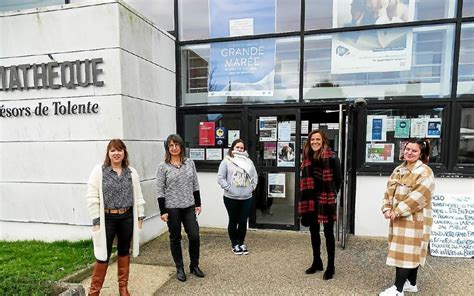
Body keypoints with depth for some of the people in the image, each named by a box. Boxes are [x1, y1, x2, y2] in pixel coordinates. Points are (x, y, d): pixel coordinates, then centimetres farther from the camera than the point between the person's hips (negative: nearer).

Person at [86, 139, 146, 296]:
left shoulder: (132, 172, 4)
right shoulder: (98, 171, -6)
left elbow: (138, 196, 7)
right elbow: (92, 198, -7)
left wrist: (140, 216, 4)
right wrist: (96, 220, -10)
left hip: (127, 218, 3)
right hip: (107, 218, -3)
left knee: (124, 252, 16)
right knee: (103, 255, 3)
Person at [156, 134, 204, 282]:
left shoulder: (190, 162, 4)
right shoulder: (163, 167, -5)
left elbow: (195, 185, 8)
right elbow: (160, 190, -6)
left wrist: (198, 204, 6)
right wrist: (163, 211, -8)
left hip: (189, 206, 3)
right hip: (172, 208, -2)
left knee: (194, 236, 1)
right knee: (175, 238, 9)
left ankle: (194, 265, 24)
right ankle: (179, 268, 27)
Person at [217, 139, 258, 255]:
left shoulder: (248, 161, 9)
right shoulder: (226, 161, -4)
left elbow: (255, 176, 14)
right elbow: (220, 177, -7)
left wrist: (252, 187, 3)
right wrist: (228, 188, -12)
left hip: (247, 198, 4)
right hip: (231, 198, -3)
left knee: (243, 222, 10)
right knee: (233, 221, 10)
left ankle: (241, 243, 28)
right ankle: (234, 244, 25)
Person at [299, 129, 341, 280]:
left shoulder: (332, 157, -11)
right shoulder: (307, 157, 7)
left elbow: (338, 179, -7)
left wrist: (331, 195, -3)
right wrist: (305, 200, 8)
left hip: (326, 200, -6)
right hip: (311, 200, 6)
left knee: (328, 233, 4)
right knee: (314, 231, 15)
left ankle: (330, 266, 18)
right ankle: (317, 262, 31)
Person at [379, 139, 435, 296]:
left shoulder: (424, 172, -13)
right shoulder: (398, 170, 11)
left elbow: (419, 196, -21)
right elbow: (389, 191, 10)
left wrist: (397, 212, -20)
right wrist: (387, 209, -4)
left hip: (414, 219, -7)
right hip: (398, 218, 7)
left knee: (405, 251, -3)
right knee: (411, 251, 17)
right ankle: (411, 283, 30)